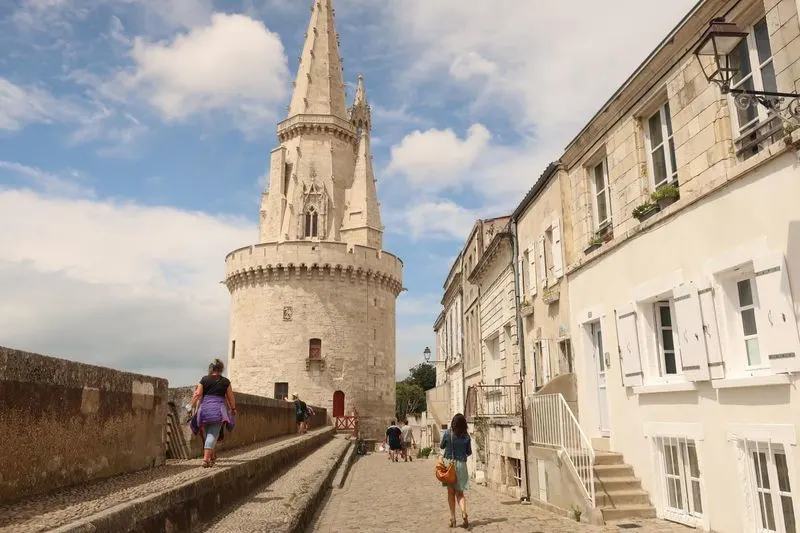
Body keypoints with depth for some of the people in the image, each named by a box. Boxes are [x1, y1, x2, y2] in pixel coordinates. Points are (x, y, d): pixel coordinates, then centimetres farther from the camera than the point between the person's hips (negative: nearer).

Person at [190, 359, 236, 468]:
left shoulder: (204, 379, 5)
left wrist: (192, 406, 11)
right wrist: (233, 409, 24)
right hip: (218, 409, -2)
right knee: (213, 434, -3)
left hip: (205, 408, 2)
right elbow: (230, 397, 10)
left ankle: (212, 456, 28)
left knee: (207, 434, 18)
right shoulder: (225, 381, 4)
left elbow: (197, 394, -1)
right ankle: (206, 459, -15)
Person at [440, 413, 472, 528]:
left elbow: (441, 446, 7)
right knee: (460, 493, 11)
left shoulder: (447, 434, -9)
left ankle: (453, 518, 11)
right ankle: (464, 512, -14)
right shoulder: (466, 436, -5)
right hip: (461, 464, 1)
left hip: (449, 463, -1)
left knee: (451, 492, 12)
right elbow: (469, 452, 6)